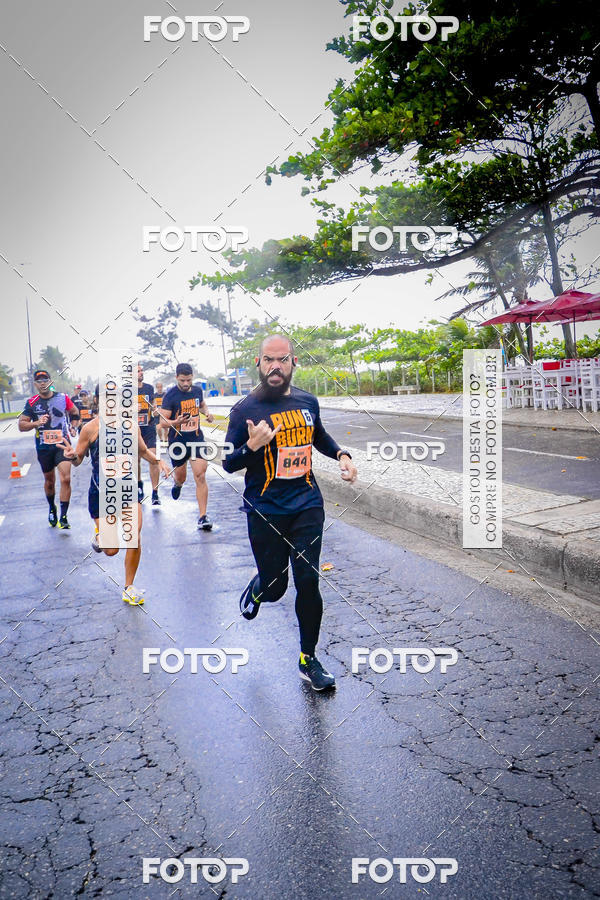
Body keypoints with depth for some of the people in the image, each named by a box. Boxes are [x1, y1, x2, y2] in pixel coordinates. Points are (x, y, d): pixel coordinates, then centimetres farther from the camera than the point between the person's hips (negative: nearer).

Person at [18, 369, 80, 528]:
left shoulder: (63, 398, -1)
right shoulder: (32, 403, -1)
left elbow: (75, 413, 18)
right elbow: (21, 425, 0)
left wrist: (73, 427, 2)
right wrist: (36, 423, -17)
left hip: (62, 445, -1)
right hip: (43, 448, 2)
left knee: (65, 479, -16)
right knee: (49, 481, 15)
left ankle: (63, 517, -11)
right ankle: (52, 509, 41)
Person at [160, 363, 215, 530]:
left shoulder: (197, 390, 3)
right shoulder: (170, 395, -12)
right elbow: (163, 421, -12)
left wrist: (207, 412, 3)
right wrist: (176, 422, -33)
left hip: (197, 439, 2)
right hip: (178, 441, -2)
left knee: (200, 477, -10)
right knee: (180, 477, 14)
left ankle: (203, 517, -6)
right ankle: (177, 484, 55)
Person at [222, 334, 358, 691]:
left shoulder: (307, 401, 4)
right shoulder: (245, 409, -8)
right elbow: (228, 464, -6)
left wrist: (341, 454, 6)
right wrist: (252, 446, -25)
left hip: (307, 505, 3)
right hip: (265, 511, -2)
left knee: (308, 581, 0)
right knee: (274, 587, 5)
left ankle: (308, 659, 19)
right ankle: (257, 590, 45)